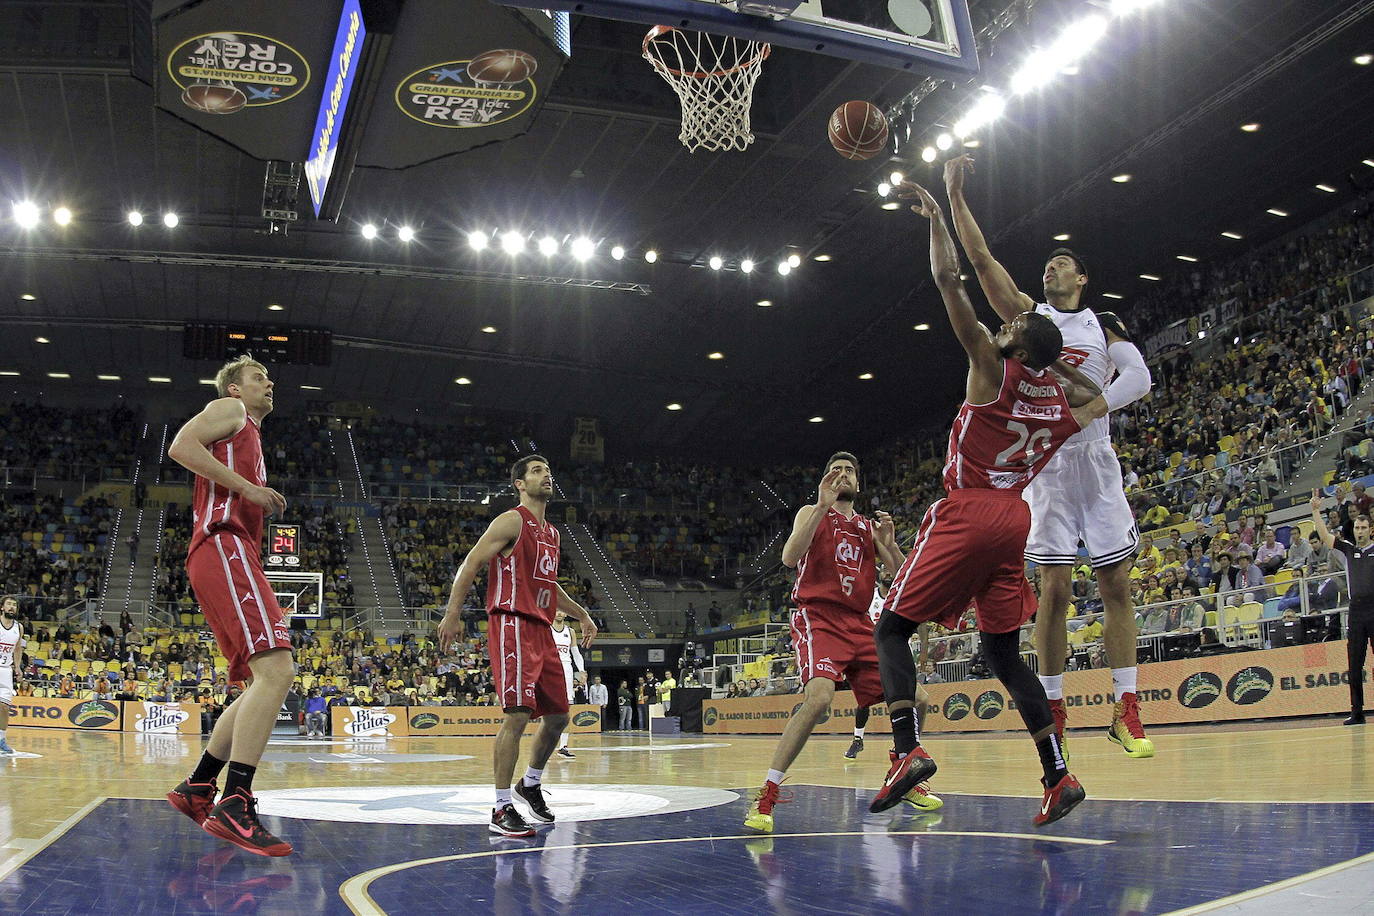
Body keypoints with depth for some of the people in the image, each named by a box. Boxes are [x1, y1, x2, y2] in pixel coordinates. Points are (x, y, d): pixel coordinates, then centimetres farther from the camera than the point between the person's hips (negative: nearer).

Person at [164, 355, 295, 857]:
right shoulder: (229, 409, 8)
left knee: (266, 682, 11)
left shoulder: (249, 436, 33)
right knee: (276, 669, -23)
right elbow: (181, 446, -12)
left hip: (232, 558, 10)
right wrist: (248, 488, -13)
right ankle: (234, 805, -28)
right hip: (224, 547, -10)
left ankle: (195, 790, 14)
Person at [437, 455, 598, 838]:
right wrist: (452, 614, -20)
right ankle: (501, 810, -8)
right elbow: (470, 565, -11)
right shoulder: (512, 521, -6)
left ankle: (531, 784, 33)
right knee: (517, 716, -14)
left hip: (541, 629, 9)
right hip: (512, 626, -9)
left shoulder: (552, 533, 20)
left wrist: (581, 614, 31)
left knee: (558, 716, 11)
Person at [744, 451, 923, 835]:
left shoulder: (870, 527, 20)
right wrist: (822, 505, -20)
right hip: (818, 619, -6)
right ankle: (766, 795, -26)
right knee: (819, 697, -30)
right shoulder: (812, 513, 7)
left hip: (860, 625, 6)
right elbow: (789, 557, -13)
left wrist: (888, 543, -4)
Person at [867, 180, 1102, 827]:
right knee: (1002, 649, 13)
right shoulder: (1061, 398, 10)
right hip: (1014, 518, 7)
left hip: (965, 512, -6)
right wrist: (1059, 362, 24)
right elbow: (1098, 402, 35)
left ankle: (908, 748, -19)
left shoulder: (994, 369, -6)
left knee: (892, 628, 0)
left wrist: (934, 213, -3)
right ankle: (1058, 775, 6)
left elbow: (949, 279, -12)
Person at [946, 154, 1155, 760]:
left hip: (1095, 460, 1)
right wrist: (955, 195, -9)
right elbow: (981, 260, 0)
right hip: (1046, 463, -1)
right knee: (1053, 588, -3)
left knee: (1116, 584, -2)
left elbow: (1138, 377, -5)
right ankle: (1053, 711, 3)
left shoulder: (1104, 325, 11)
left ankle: (1126, 710, 2)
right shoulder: (1027, 316, 10)